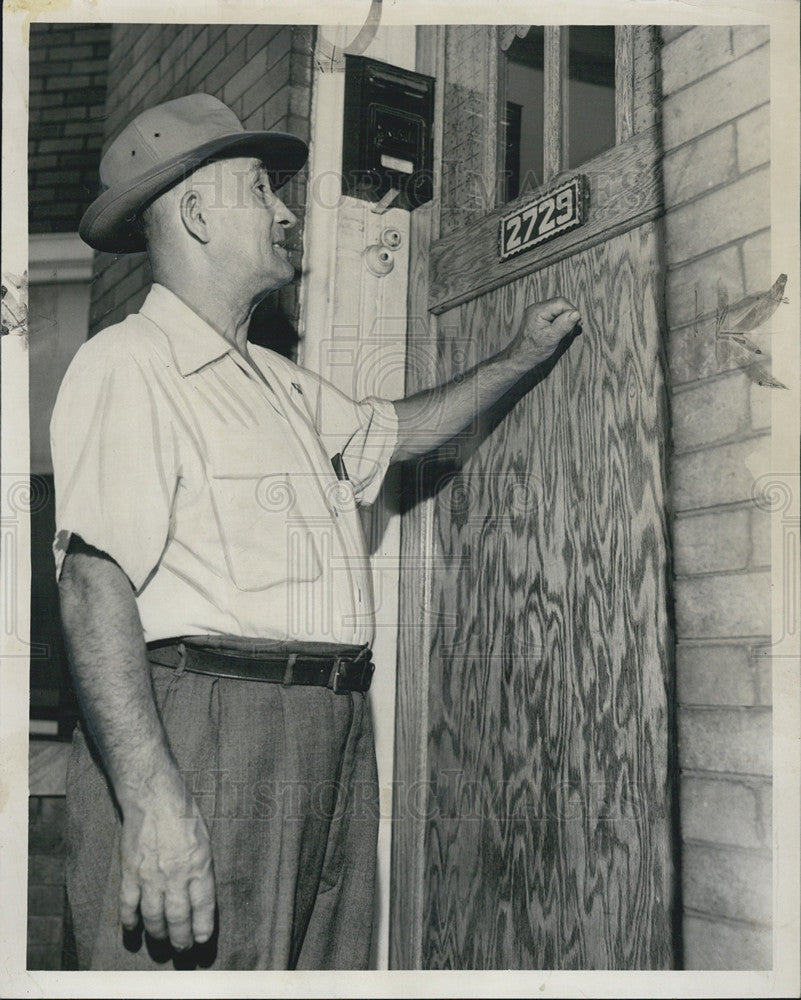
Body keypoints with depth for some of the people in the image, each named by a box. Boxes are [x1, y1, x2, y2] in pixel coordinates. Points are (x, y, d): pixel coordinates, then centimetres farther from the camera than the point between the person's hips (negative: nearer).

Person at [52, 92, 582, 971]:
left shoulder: (277, 382, 22)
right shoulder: (127, 364, -9)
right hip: (202, 735, -9)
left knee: (326, 962, 12)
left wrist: (519, 357, 39)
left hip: (330, 735, 9)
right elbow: (95, 582, -19)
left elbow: (397, 430, 38)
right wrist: (150, 795, -28)